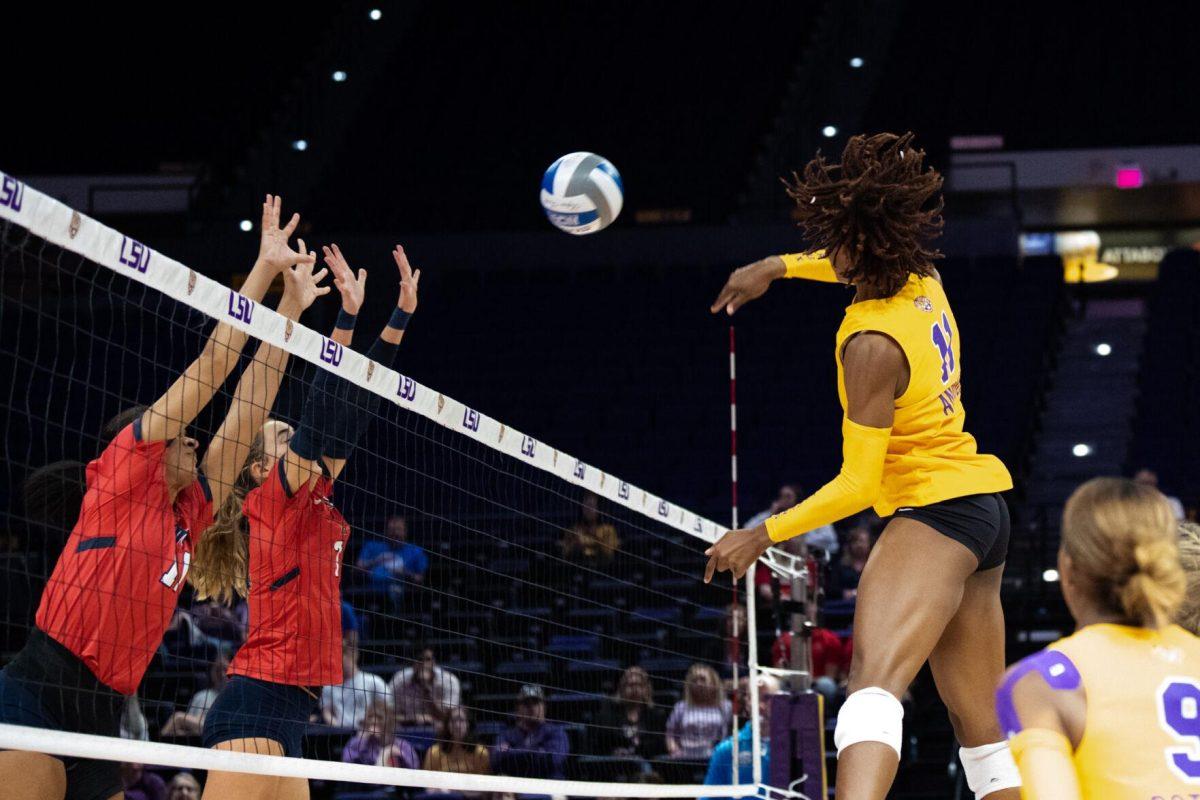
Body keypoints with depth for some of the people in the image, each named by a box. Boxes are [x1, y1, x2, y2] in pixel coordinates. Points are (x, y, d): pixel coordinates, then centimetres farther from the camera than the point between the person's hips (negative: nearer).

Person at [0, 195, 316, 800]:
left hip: (100, 720, 8)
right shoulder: (122, 473, 3)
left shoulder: (189, 517, 18)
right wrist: (264, 266, 7)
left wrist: (291, 301, 23)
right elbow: (210, 366, 3)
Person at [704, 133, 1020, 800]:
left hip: (936, 509, -10)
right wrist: (777, 267, 26)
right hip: (987, 507, 10)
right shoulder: (924, 281, 2)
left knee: (876, 680, -32)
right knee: (984, 729, 13)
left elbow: (858, 486, -15)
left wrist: (763, 536, -9)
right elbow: (859, 264, 30)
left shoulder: (873, 344, -19)